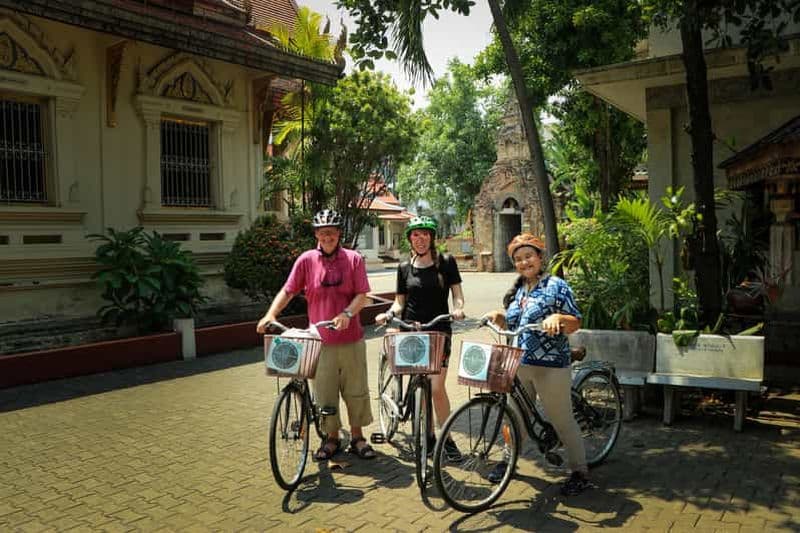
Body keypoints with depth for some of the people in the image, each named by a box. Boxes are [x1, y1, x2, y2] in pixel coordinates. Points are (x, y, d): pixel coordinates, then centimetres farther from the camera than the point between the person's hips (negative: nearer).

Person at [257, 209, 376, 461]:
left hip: (351, 339, 0)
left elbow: (362, 294, -6)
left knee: (356, 390, 10)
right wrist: (270, 314, -16)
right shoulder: (306, 260, -1)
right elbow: (287, 291, 0)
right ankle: (331, 438, 28)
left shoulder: (353, 259, -2)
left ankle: (357, 437, 28)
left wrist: (347, 313, -25)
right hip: (321, 341, 0)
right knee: (324, 391, 9)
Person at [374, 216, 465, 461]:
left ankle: (447, 439, 8)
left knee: (436, 387, -8)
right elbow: (400, 302, 9)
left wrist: (458, 308, -20)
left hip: (439, 330, -2)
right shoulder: (404, 268, 7)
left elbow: (457, 293, 1)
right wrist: (389, 314, -11)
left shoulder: (446, 262, 1)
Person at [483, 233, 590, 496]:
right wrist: (498, 316, 2)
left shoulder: (556, 285, -6)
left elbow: (576, 323, -7)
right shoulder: (517, 290, 13)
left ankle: (580, 471, 18)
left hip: (550, 365, -6)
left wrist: (557, 317, -26)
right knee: (516, 416, 16)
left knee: (562, 420, 3)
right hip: (518, 364, 6)